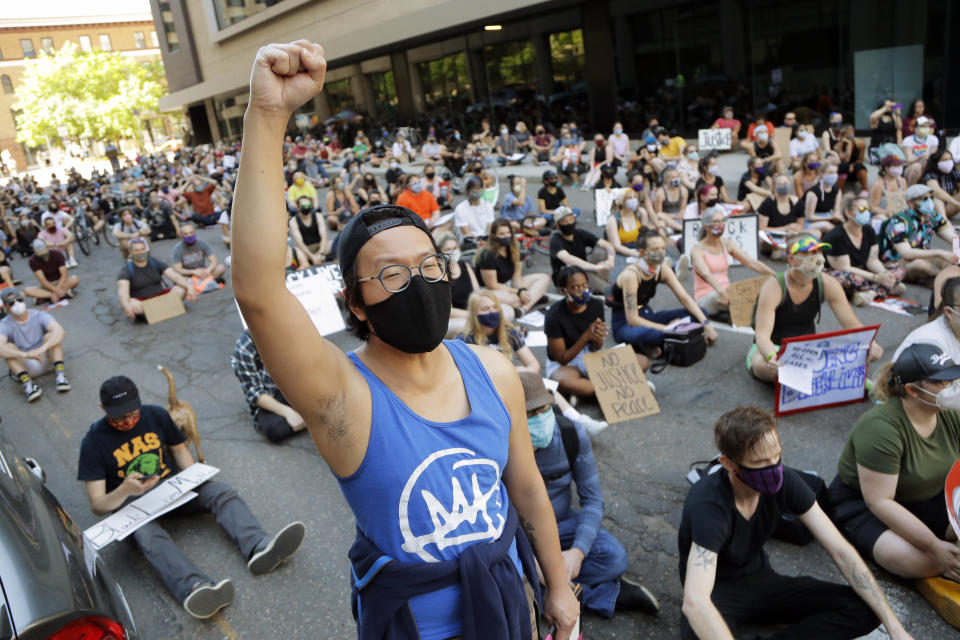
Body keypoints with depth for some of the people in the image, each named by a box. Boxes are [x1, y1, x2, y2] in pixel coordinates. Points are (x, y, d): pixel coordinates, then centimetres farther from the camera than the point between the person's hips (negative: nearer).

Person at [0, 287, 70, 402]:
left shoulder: (39, 316, -7)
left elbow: (60, 331, -26)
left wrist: (41, 349, -42)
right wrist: (25, 355, -45)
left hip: (45, 360, 0)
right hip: (23, 366, 0)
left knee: (50, 335, -22)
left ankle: (60, 374, -32)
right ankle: (27, 383, -38)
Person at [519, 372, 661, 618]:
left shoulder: (572, 434, -16)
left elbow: (592, 499, -10)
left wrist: (578, 551, -26)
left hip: (562, 524, 1)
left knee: (615, 557, -24)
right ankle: (608, 594, -15)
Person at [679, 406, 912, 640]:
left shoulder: (786, 481, -15)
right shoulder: (708, 504, -33)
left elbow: (841, 552, -10)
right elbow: (694, 602, -45)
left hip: (759, 578, 7)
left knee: (863, 610, -13)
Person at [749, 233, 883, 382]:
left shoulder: (827, 284, -8)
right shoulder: (774, 287, -21)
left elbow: (851, 324, -8)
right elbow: (762, 334, -30)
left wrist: (870, 343, -31)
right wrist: (772, 357, -52)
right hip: (774, 348, -4)